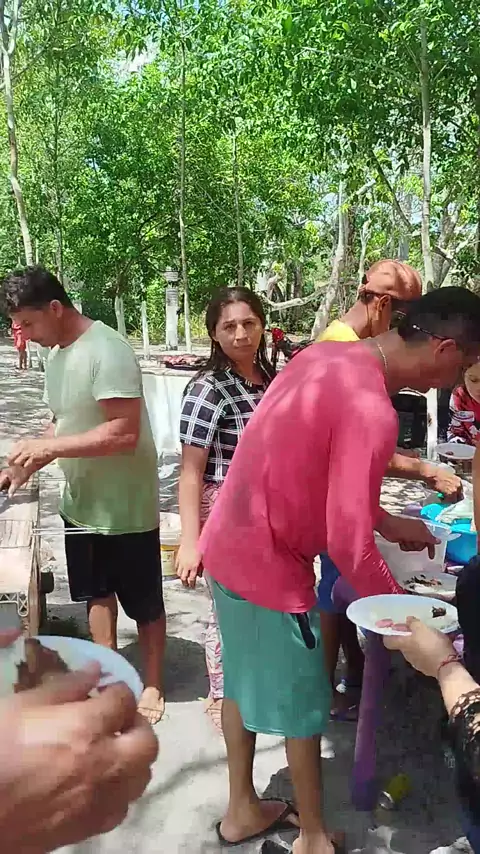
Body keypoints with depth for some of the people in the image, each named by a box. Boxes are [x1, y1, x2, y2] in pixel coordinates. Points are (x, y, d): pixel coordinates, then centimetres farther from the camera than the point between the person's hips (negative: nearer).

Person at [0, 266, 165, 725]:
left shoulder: (106, 352, -22)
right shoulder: (57, 353, 6)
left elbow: (124, 433, -28)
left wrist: (47, 446, -25)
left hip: (124, 507, -8)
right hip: (82, 502, 8)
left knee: (144, 604, 10)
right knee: (97, 592, 21)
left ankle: (152, 686, 29)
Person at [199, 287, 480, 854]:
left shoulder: (325, 356, 2)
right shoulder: (371, 412, -26)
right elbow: (348, 545, -25)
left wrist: (385, 521, 16)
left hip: (229, 546, 9)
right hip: (268, 565, -9)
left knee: (244, 683, 24)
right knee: (302, 707, 13)